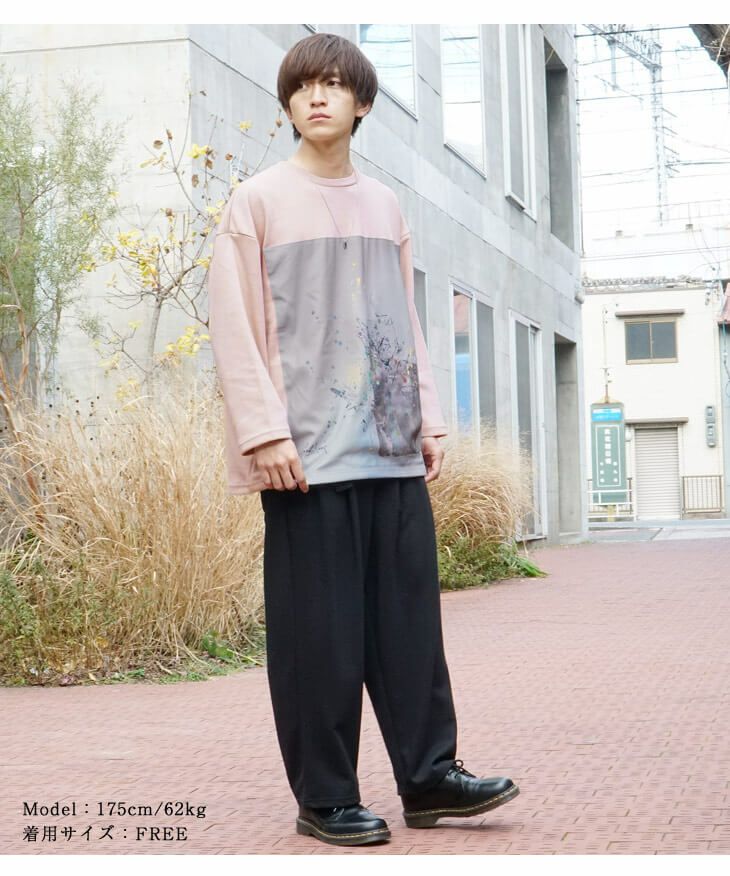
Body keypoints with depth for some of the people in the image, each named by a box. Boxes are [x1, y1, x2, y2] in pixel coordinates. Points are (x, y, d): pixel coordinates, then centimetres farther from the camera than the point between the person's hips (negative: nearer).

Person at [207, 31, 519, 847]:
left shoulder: (385, 207, 16)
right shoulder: (258, 201, 1)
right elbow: (235, 327, -5)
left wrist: (429, 418, 9)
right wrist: (264, 432, -13)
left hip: (393, 452, 5)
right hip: (308, 456, -4)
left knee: (410, 619, 5)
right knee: (320, 628, -2)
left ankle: (428, 775, 13)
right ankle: (325, 797, 7)